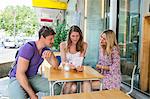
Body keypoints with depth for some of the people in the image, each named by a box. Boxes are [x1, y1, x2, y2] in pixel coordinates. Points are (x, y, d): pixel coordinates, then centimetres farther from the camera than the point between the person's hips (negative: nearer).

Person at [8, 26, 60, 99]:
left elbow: (55, 65, 2)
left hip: (33, 78, 7)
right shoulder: (28, 48, -24)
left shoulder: (45, 49, 1)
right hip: (17, 79, -6)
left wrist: (51, 54, -19)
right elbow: (20, 74, -27)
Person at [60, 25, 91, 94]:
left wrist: (79, 67, -31)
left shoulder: (84, 45, 0)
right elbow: (63, 62, -5)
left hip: (77, 71, 1)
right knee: (72, 87, -29)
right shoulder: (63, 45, -2)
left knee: (87, 83, -28)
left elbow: (80, 60, -7)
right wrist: (69, 65, -29)